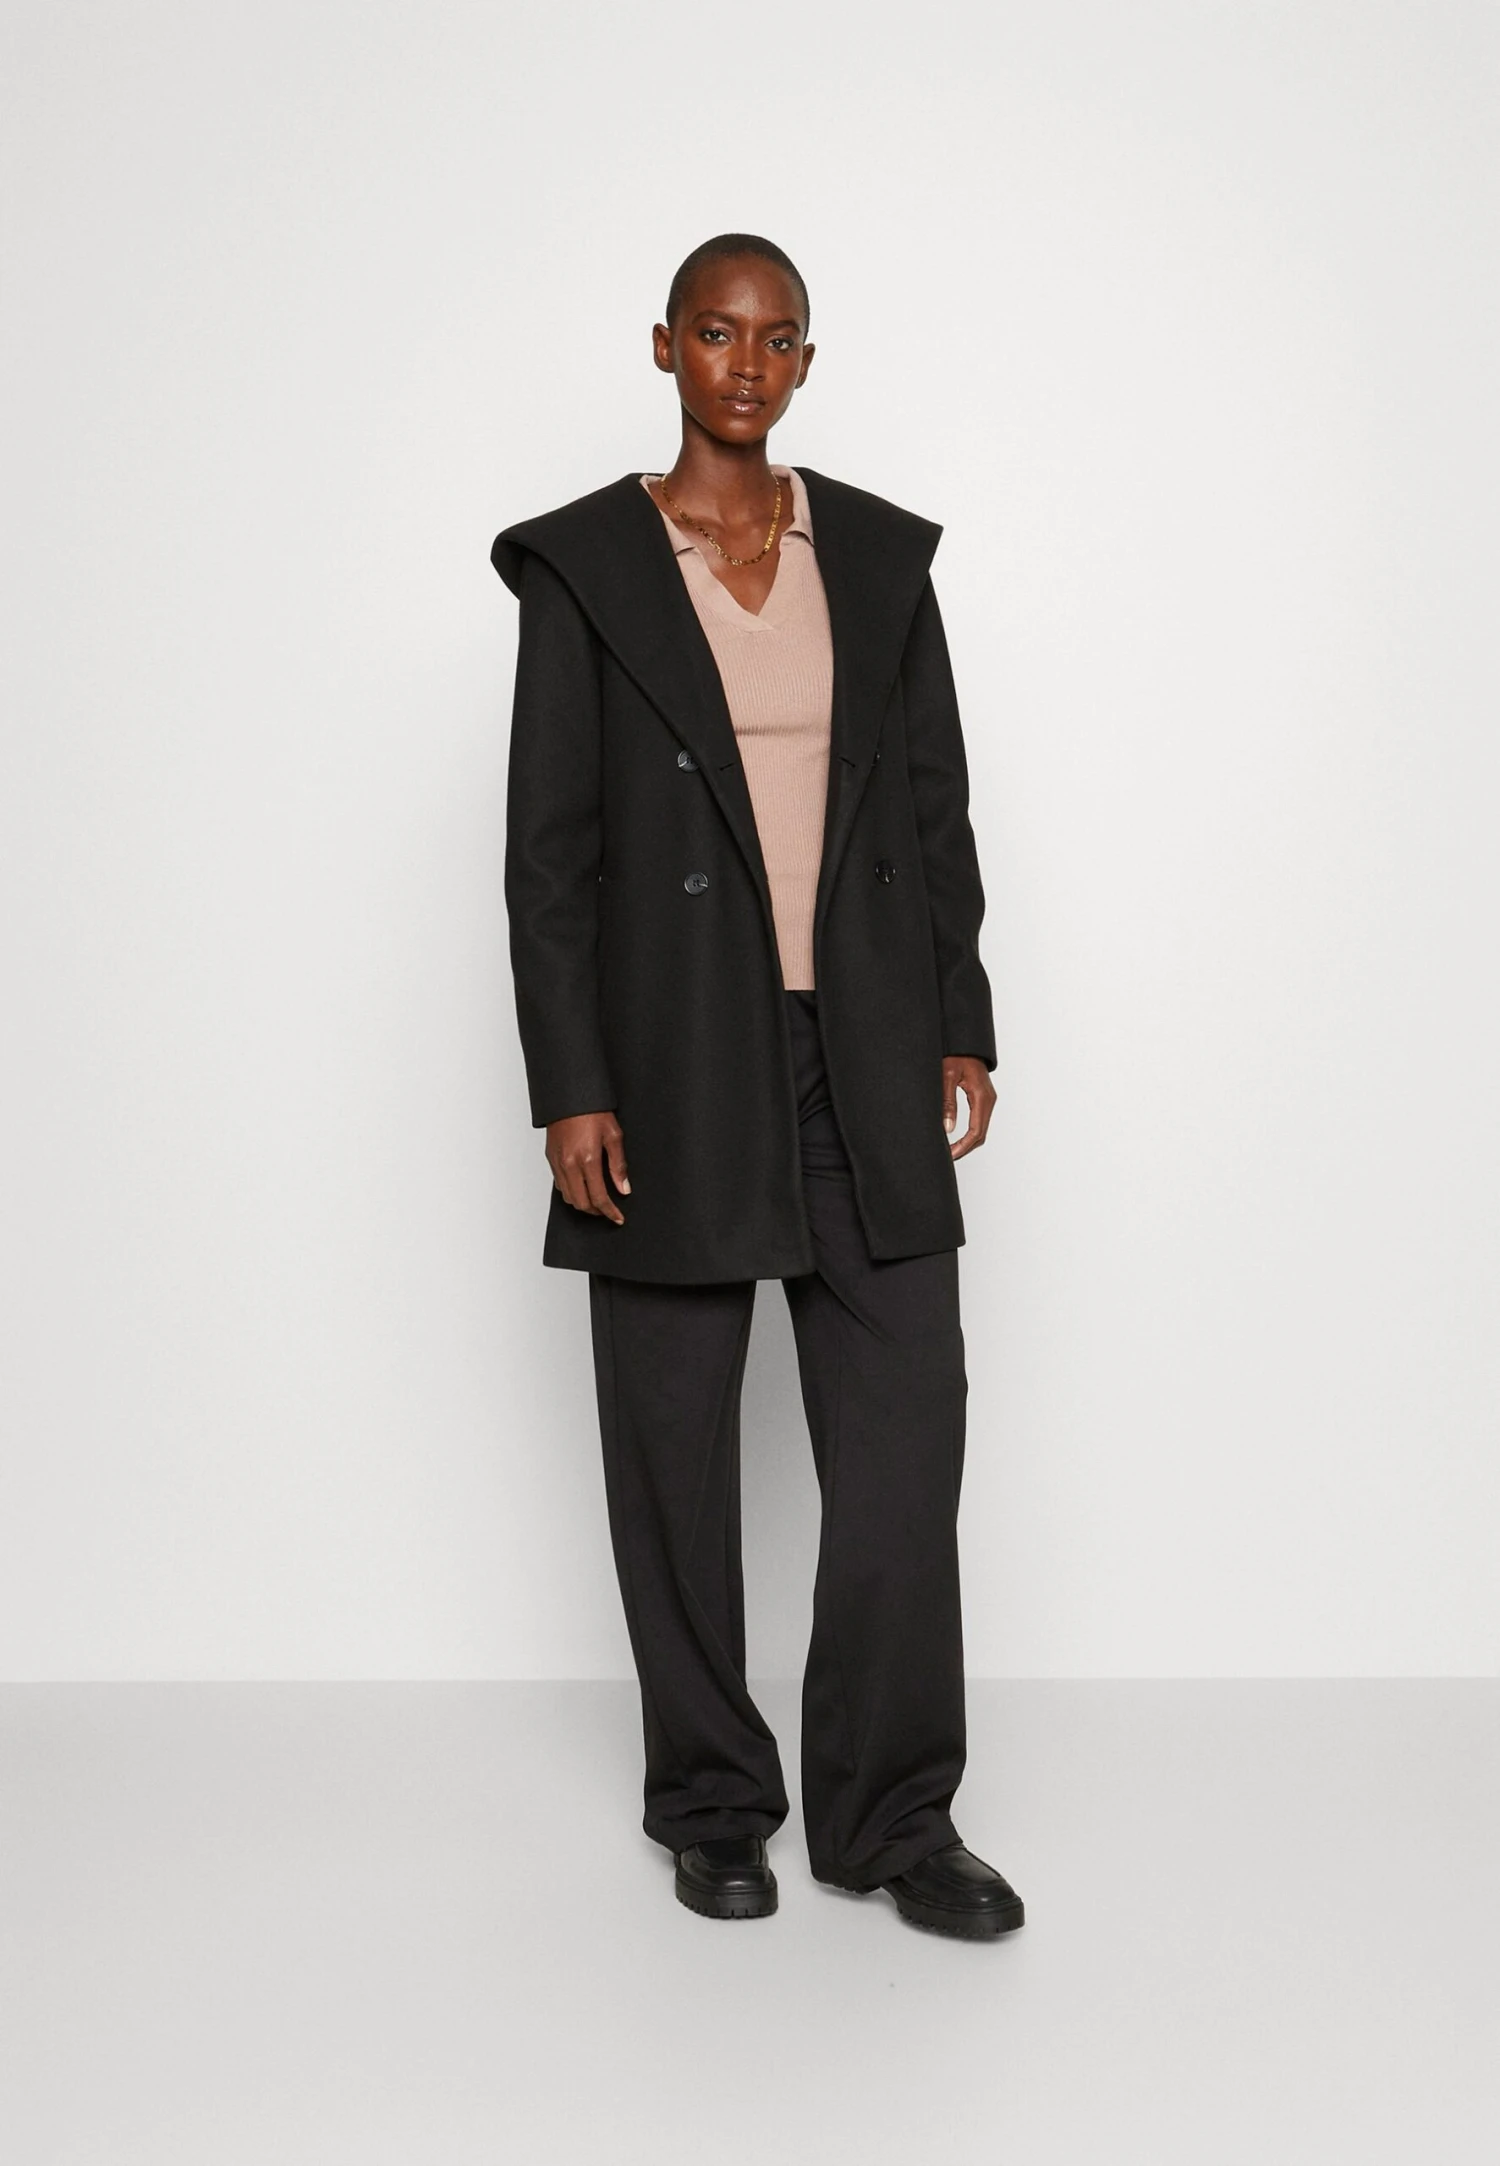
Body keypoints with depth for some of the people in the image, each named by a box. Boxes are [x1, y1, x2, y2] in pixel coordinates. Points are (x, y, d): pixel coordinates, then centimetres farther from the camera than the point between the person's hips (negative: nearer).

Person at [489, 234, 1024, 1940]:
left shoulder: (879, 554, 9)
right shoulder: (583, 565, 0)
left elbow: (936, 803, 10)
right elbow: (547, 845, -4)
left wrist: (961, 1023, 3)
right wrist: (569, 1087, -10)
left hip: (862, 1050, 3)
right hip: (674, 1056, -2)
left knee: (905, 1421, 0)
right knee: (676, 1440, 6)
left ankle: (892, 1813, 13)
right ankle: (713, 1803, 23)